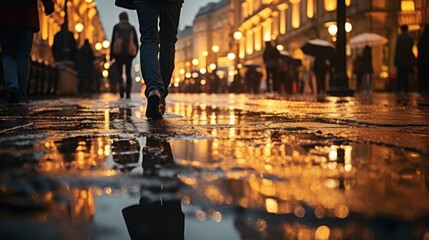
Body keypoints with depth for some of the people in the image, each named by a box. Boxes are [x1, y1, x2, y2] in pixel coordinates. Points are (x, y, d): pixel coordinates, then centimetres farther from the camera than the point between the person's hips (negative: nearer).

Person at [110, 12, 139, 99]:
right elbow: (136, 42, 6)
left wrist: (111, 54, 4)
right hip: (129, 52, 2)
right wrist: (135, 52, 18)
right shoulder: (132, 28, 7)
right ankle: (128, 93, 5)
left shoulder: (116, 27, 3)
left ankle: (121, 85, -28)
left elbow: (113, 41, 1)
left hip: (118, 52, -1)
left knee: (119, 72, 2)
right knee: (128, 73, 8)